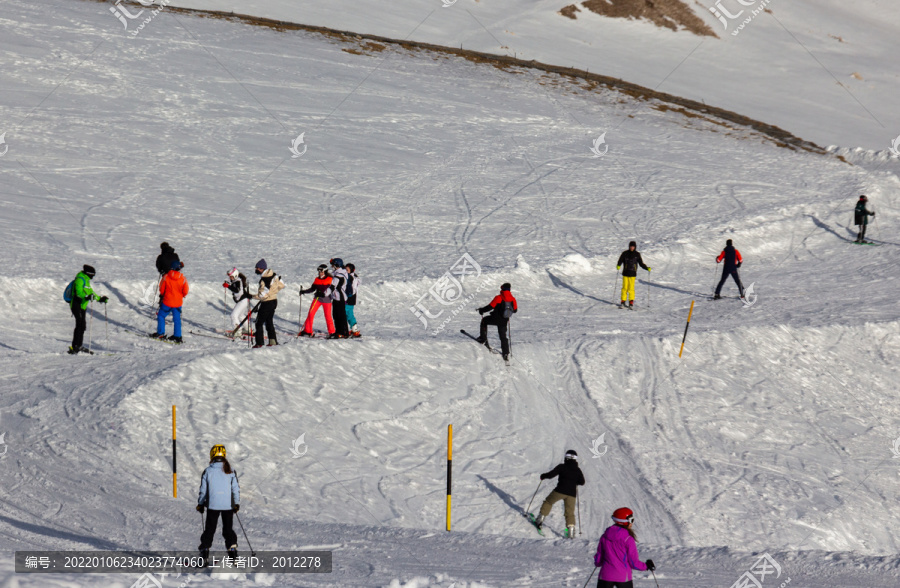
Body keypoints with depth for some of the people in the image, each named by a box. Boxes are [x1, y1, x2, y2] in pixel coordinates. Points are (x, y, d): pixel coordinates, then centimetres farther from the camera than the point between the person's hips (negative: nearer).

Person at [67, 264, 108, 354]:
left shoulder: (86, 280, 19)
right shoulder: (80, 280, -12)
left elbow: (90, 292, 31)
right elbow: (79, 292, -27)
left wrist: (100, 299, 33)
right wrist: (87, 297, -43)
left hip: (83, 306, 10)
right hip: (77, 305, -10)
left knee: (83, 326, 12)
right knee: (79, 325, -16)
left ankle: (79, 346, 21)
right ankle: (74, 347, -19)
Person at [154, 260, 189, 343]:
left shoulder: (166, 277, -11)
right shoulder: (183, 279, -9)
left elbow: (161, 289, -3)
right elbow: (185, 292, -4)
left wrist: (161, 295, 17)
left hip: (167, 302, -2)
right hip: (178, 302, 2)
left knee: (161, 316, 16)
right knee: (177, 319, 10)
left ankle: (160, 333, 15)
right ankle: (177, 337, 9)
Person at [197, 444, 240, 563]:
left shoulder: (208, 471, -3)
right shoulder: (230, 471, 0)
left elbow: (203, 490, 2)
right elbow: (235, 488, 0)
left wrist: (200, 504, 13)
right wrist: (237, 503, 9)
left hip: (212, 505, -1)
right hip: (228, 505, 1)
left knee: (209, 529, 8)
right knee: (228, 529, 12)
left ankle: (204, 549, 1)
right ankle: (232, 547, -2)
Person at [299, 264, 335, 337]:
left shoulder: (330, 280, -5)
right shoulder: (317, 279, 9)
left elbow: (330, 289, -13)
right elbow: (312, 289, 14)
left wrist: (324, 293, -30)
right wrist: (304, 291, 1)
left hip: (326, 300, -4)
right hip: (317, 299, 4)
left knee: (328, 316, 0)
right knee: (311, 313, -7)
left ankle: (332, 332, 16)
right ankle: (307, 331, -1)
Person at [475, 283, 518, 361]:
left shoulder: (498, 298, -14)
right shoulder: (513, 299, -1)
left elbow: (490, 307, -14)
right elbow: (515, 310, 11)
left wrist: (482, 310, 2)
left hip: (496, 318, -4)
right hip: (504, 321, 4)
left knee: (484, 320, 25)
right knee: (503, 336, 14)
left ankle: (483, 339, 22)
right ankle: (506, 353, 7)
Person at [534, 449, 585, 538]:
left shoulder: (562, 467, -3)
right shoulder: (578, 470, 7)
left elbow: (551, 474, -6)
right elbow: (582, 482, 11)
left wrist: (543, 476, 13)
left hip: (560, 491, -3)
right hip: (571, 494, 3)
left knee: (548, 502, 20)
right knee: (570, 512, 10)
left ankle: (541, 518, 15)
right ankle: (571, 528, -5)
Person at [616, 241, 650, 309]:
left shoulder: (637, 254, 5)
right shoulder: (625, 253, 3)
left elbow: (641, 263, 12)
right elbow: (620, 261, 1)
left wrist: (647, 268, 0)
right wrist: (618, 266, -20)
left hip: (632, 274, -1)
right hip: (625, 273, 1)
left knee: (631, 288, -6)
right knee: (624, 288, 0)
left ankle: (631, 303, 0)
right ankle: (623, 302, 8)